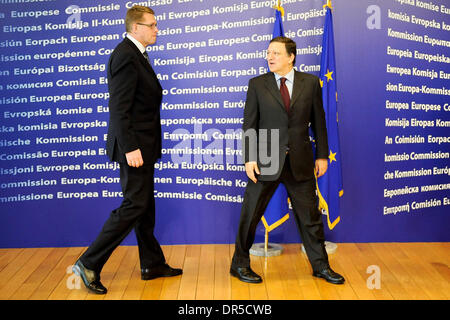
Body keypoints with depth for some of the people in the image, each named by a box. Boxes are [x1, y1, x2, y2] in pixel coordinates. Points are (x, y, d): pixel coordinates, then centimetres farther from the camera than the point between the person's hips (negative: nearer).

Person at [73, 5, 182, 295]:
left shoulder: (137, 54, 16)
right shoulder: (125, 55, -15)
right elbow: (119, 107, -22)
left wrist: (145, 145, 16)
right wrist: (130, 148, -25)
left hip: (142, 143, 10)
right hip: (134, 144, -10)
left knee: (145, 206, 15)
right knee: (134, 205, -6)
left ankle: (152, 265, 27)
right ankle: (89, 264, 4)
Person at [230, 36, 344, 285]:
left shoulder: (310, 82, 5)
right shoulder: (257, 84, 1)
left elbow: (318, 121, 7)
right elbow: (249, 124, -1)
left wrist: (322, 155, 5)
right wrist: (249, 158, -9)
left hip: (300, 162, 1)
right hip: (265, 162, -1)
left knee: (310, 216, 11)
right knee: (250, 215, 6)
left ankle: (320, 266, 28)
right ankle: (240, 265, 24)